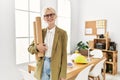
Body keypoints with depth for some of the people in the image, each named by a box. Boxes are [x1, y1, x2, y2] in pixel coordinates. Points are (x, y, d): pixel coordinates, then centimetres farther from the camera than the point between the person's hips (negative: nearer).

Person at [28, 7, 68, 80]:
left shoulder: (62, 33, -7)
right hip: (43, 66, 3)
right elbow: (30, 48, 9)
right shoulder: (41, 32, 4)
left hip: (55, 67, -3)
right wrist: (37, 47, -14)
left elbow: (64, 55, -7)